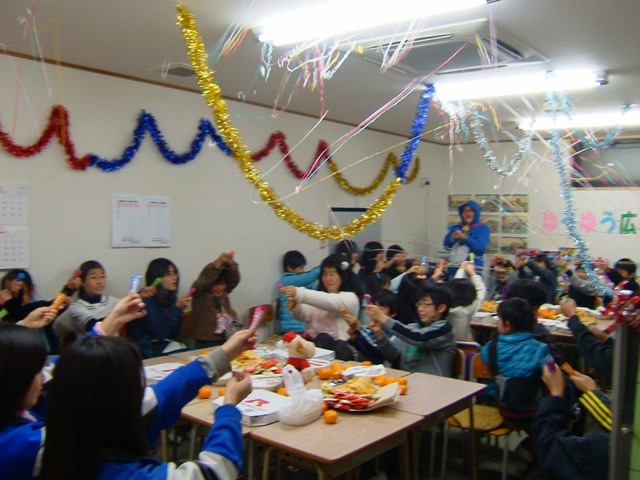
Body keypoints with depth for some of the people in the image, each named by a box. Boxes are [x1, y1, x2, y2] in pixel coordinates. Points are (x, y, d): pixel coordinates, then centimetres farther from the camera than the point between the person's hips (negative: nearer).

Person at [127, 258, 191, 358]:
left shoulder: (171, 298, 6)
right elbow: (159, 334, -19)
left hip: (169, 345, 7)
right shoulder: (145, 300, -13)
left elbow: (174, 335, 6)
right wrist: (177, 308, -20)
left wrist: (181, 310, -7)